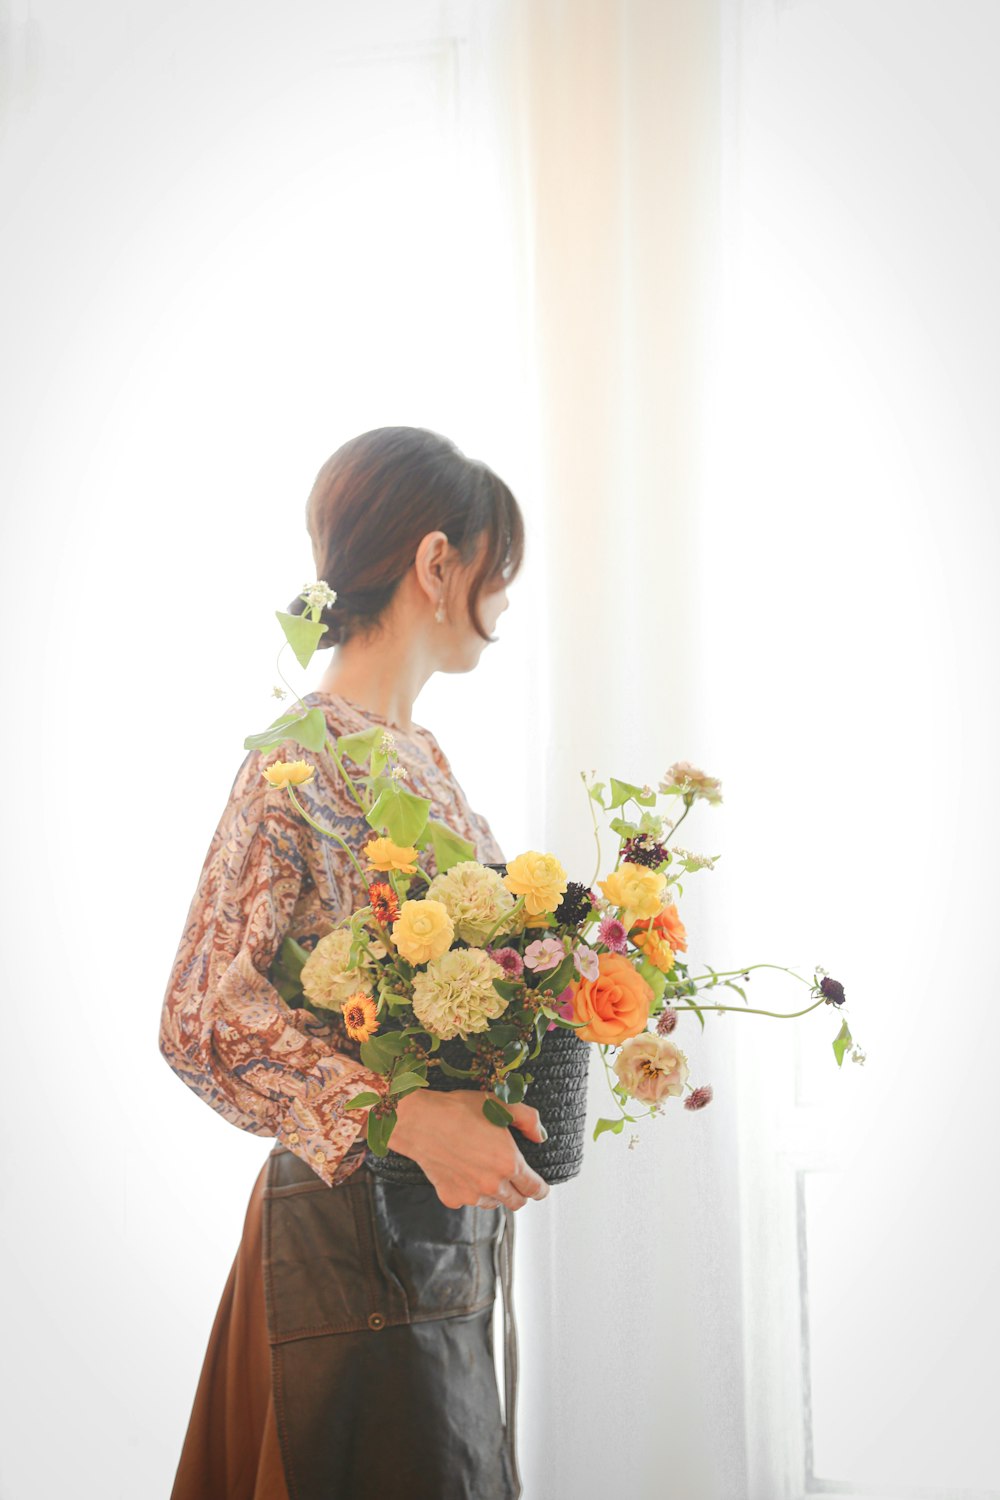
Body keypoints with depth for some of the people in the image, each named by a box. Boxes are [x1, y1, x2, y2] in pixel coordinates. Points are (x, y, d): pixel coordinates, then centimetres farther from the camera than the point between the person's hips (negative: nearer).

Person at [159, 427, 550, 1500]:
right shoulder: (301, 761, -15)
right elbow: (203, 1020, -21)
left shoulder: (419, 753, 13)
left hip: (451, 1229, 9)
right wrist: (406, 1117, -29)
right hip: (365, 1235, -9)